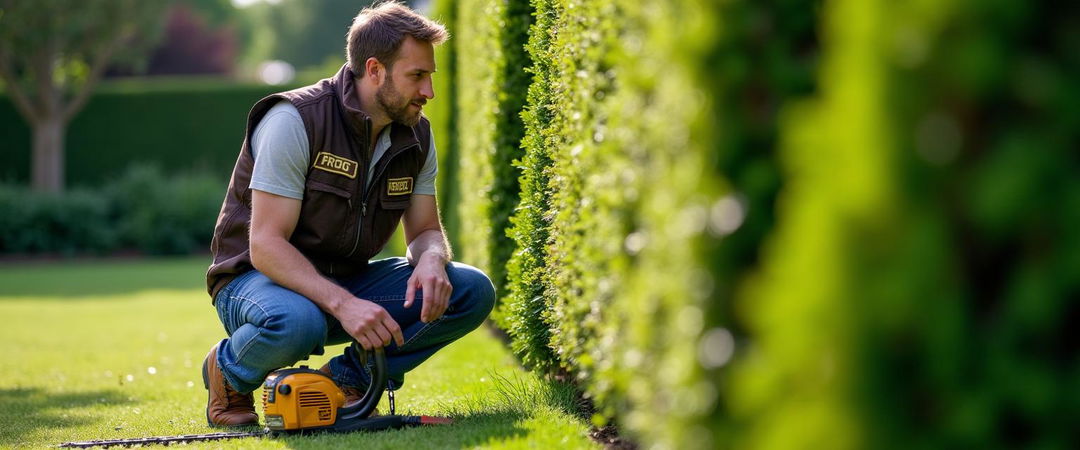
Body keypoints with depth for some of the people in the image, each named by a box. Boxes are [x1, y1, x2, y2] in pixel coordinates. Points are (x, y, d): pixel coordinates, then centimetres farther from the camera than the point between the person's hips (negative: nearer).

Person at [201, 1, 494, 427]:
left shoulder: (415, 135, 0)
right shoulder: (295, 120, -21)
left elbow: (426, 231, 6)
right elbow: (266, 246, -25)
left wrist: (431, 259, -20)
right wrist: (343, 305, -37)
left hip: (347, 280, 6)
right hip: (260, 278, -6)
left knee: (472, 292, -12)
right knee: (297, 322, -42)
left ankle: (345, 376, -2)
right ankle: (229, 371, -6)